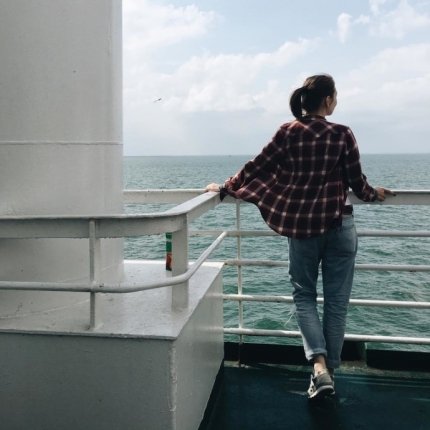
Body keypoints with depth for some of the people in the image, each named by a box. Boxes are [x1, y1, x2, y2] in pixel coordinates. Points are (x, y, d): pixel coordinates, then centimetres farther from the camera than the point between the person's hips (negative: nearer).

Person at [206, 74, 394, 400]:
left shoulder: (289, 132, -3)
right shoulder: (342, 134, -4)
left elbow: (258, 167, 0)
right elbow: (357, 182, 3)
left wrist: (226, 188, 13)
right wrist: (374, 194, 24)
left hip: (302, 225, 1)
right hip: (339, 224, 0)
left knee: (304, 293, 13)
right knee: (336, 299, 10)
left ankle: (319, 365, -3)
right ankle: (331, 370, 20)